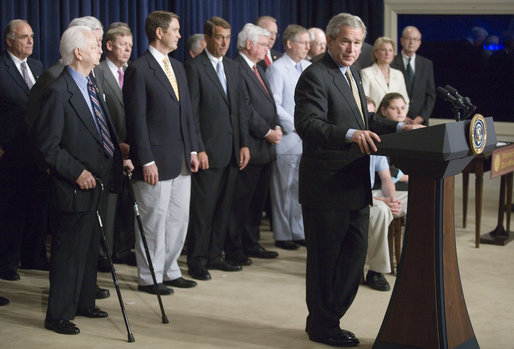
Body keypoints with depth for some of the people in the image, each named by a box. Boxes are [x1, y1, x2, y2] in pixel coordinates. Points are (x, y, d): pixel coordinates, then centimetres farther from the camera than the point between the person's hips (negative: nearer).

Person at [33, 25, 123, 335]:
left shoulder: (91, 87, 11)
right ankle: (59, 315, 9)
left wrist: (118, 151, 7)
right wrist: (76, 172, -21)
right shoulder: (59, 92, -17)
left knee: (90, 249, 19)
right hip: (74, 189, -9)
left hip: (96, 183, 9)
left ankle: (84, 303, 33)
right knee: (69, 252, -1)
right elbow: (48, 146, -18)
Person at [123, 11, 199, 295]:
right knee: (154, 221, 1)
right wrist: (146, 161, -17)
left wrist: (192, 149, 11)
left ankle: (169, 271, 25)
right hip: (156, 159, -8)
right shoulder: (139, 70, -11)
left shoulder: (177, 67, 14)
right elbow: (136, 119, -14)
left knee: (179, 218, 13)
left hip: (181, 159, 8)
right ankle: (149, 278, 12)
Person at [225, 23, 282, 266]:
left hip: (265, 146, 10)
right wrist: (267, 132, -14)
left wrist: (276, 127, 4)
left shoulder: (257, 69, 18)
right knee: (241, 200, -3)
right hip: (249, 146, -10)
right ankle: (233, 250, 4)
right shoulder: (236, 69, -13)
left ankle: (251, 244, 24)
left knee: (257, 199, 15)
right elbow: (245, 109, -18)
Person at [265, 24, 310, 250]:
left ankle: (299, 232, 18)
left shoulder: (310, 68, 13)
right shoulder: (276, 69, -6)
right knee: (284, 189, 0)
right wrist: (297, 126, -13)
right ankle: (282, 235, 8)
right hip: (287, 139, -6)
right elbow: (274, 106, -10)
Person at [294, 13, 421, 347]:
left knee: (354, 255, 16)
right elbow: (308, 124, -27)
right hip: (327, 186, -9)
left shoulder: (352, 74, 16)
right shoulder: (315, 76, -15)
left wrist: (397, 127, 9)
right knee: (325, 259, 3)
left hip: (356, 186, 9)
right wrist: (350, 135, -40)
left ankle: (327, 318, 29)